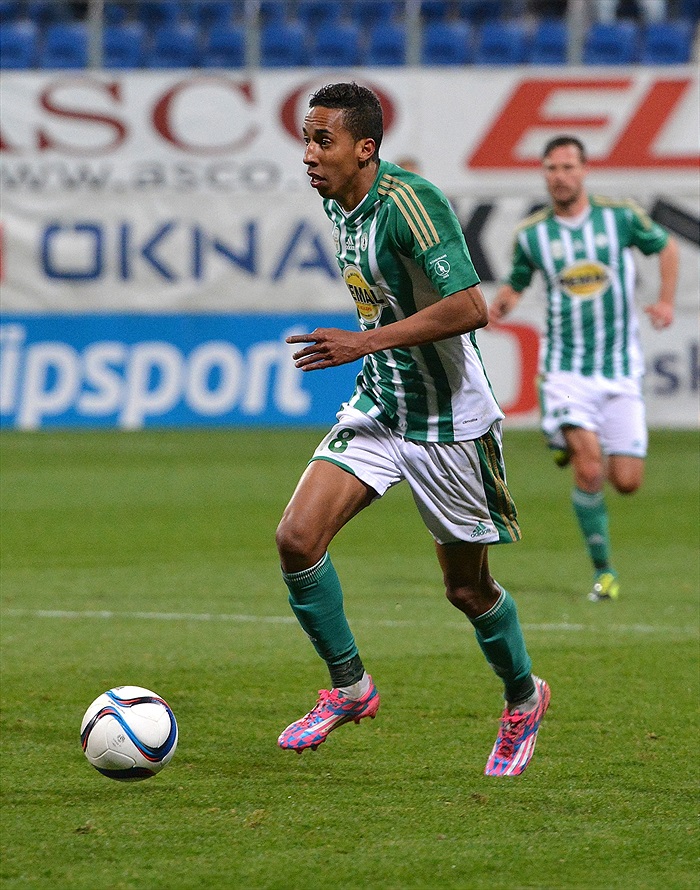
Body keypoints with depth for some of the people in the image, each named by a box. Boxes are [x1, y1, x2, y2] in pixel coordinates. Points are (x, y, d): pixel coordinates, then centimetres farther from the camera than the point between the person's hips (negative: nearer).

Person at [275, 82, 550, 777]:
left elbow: (470, 308, -29)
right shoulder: (337, 203, 4)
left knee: (467, 589, 6)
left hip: (448, 420, -7)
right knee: (297, 538, -11)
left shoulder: (408, 201, -22)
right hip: (375, 408, 7)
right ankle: (348, 687, 6)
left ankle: (523, 698, 33)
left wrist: (364, 342, -30)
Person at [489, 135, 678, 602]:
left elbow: (666, 245, 14)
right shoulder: (530, 234, -1)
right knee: (589, 472, -18)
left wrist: (666, 300, 1)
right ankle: (603, 571, -1)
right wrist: (502, 303, -9)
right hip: (566, 368, -1)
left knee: (627, 482, -2)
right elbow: (516, 283, 14)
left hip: (621, 371, 1)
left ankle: (578, 447, 33)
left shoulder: (621, 217, -3)